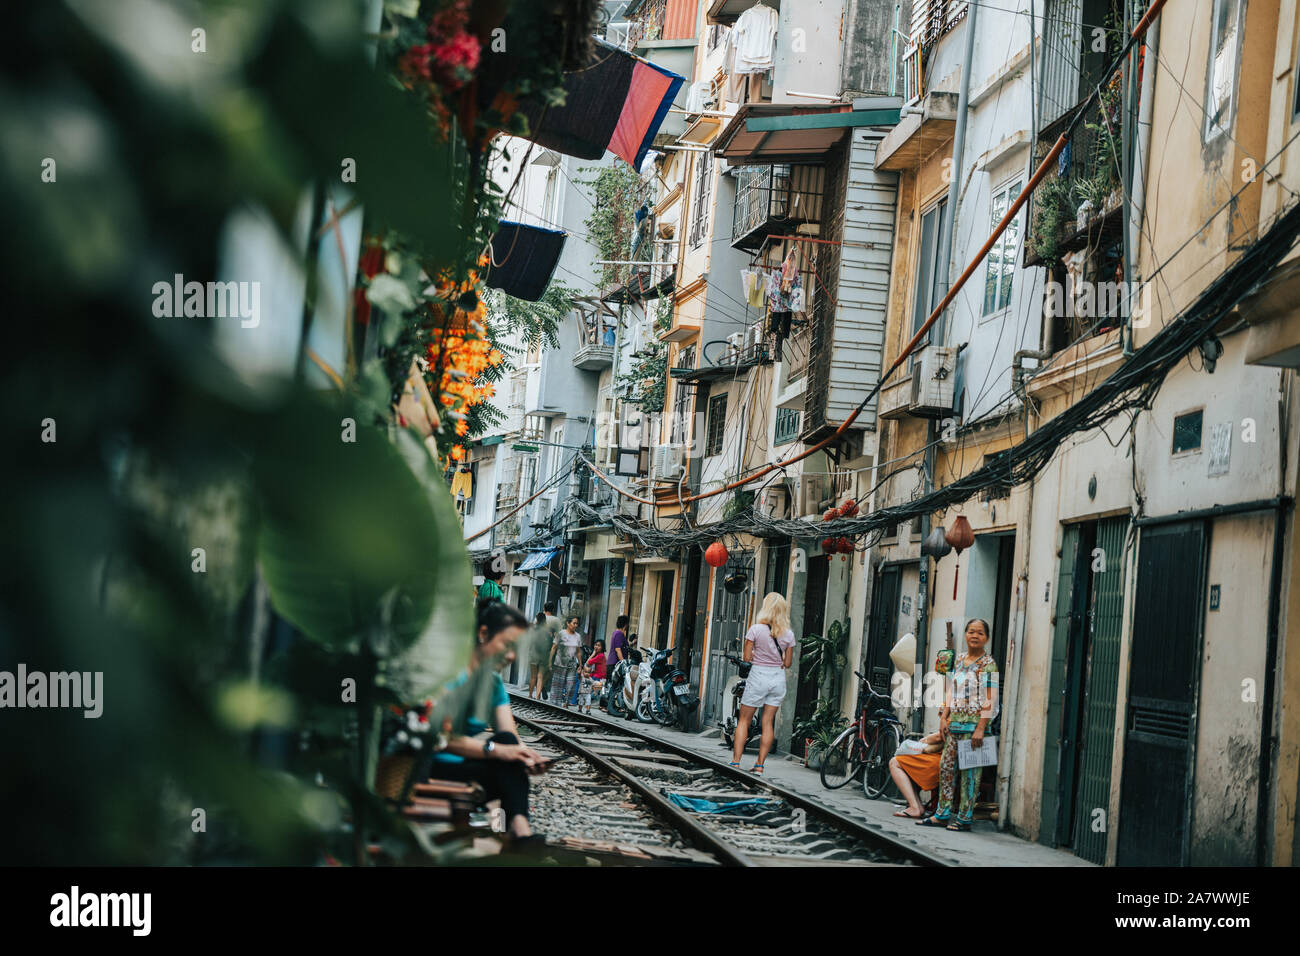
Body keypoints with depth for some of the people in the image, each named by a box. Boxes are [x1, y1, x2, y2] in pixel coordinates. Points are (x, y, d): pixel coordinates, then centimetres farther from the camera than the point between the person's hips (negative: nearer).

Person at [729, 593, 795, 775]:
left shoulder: (756, 629, -11)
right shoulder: (789, 634, -1)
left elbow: (747, 657, -8)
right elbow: (788, 663, 4)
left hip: (758, 676, -3)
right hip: (778, 678, 3)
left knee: (744, 720, 7)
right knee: (768, 722, 8)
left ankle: (735, 762, 1)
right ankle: (760, 765, 8)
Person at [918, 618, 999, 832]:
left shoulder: (988, 664, -6)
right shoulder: (959, 661, 14)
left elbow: (990, 699, -11)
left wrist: (980, 728, -17)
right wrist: (944, 718, 8)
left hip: (974, 723, -7)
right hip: (954, 722, 7)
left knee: (969, 770, -4)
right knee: (946, 766, 6)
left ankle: (965, 817, 1)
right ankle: (942, 814, 12)